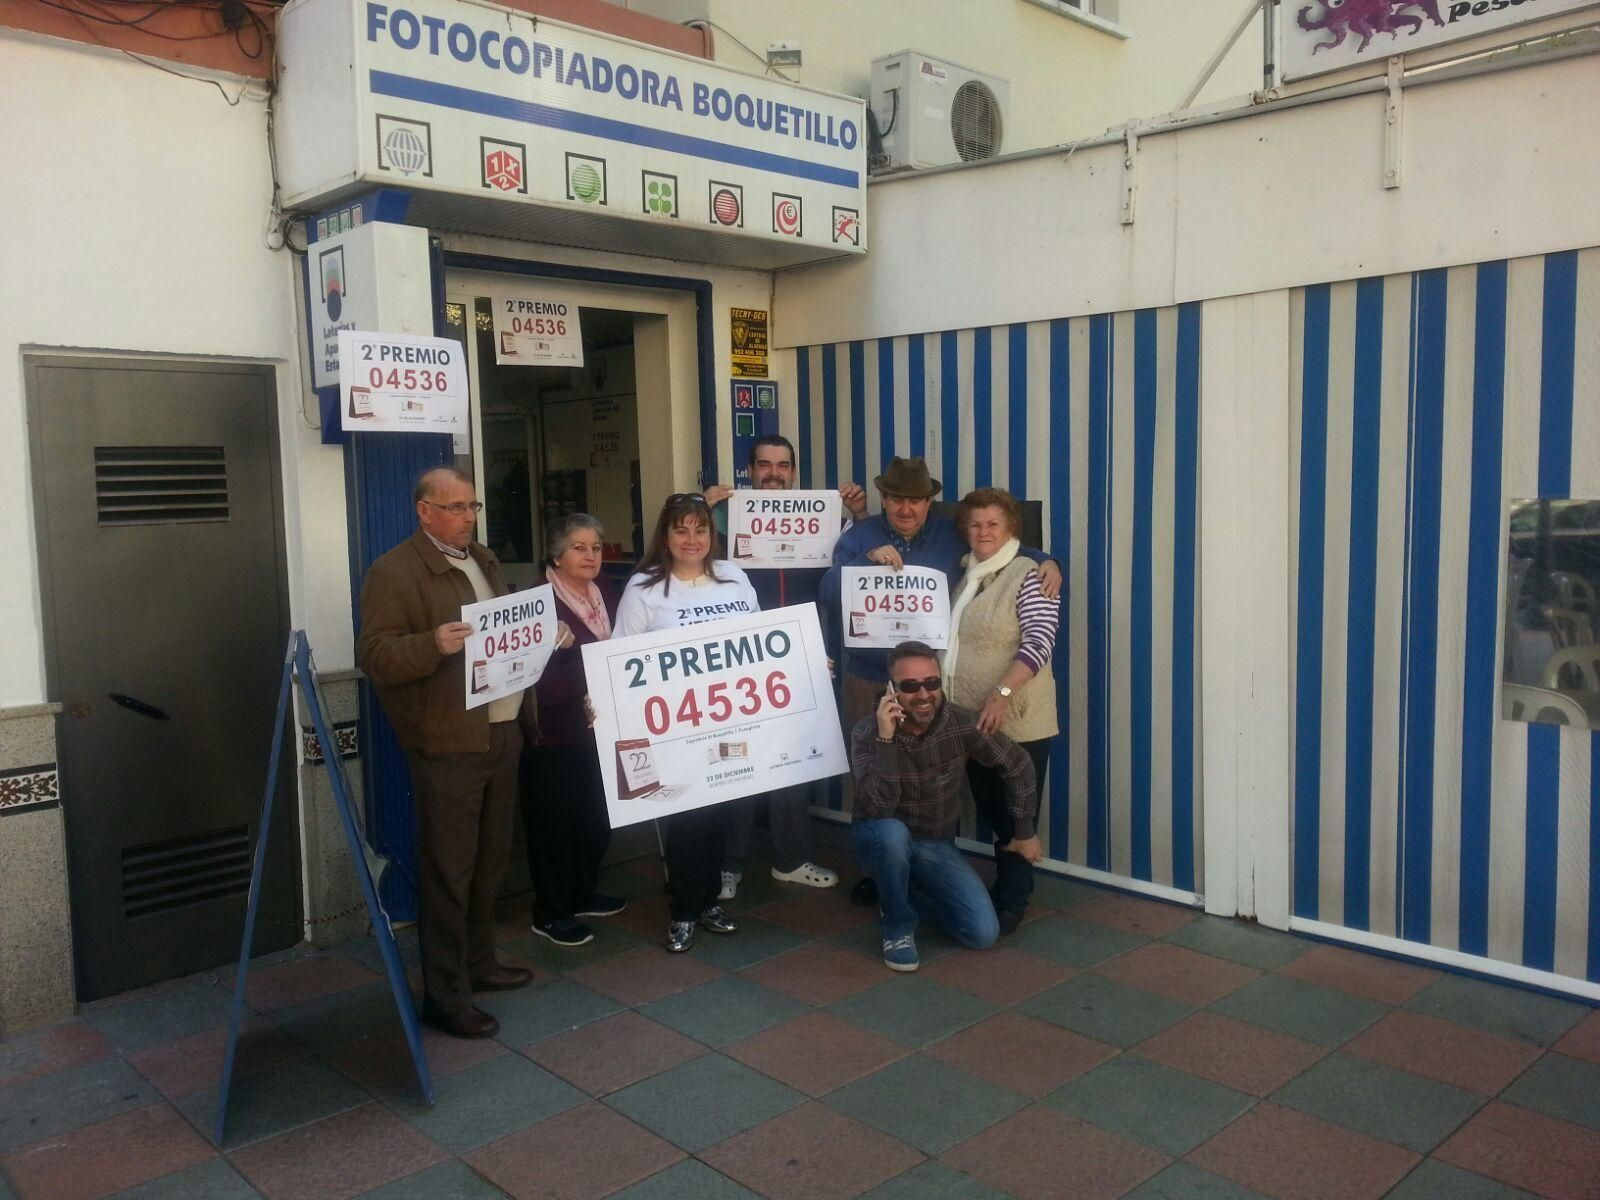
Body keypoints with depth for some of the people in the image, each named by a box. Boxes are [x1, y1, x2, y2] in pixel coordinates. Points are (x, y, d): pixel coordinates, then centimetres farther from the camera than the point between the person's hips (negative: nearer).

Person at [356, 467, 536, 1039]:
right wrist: (434, 644, -29)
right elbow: (373, 656, -14)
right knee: (449, 869, -2)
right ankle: (444, 994, 8)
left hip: (502, 731, 8)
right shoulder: (394, 572, -9)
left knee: (490, 859, 17)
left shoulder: (483, 560, 17)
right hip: (447, 744, -8)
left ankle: (478, 960, 32)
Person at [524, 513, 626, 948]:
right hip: (555, 733, -7)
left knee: (597, 815, 17)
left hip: (600, 728, 7)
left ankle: (583, 894, 35)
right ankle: (550, 912, 17)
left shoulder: (606, 592, 8)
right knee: (555, 821, 4)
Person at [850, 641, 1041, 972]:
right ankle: (898, 927, -12)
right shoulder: (867, 733, -22)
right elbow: (878, 809, -34)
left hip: (936, 846, 3)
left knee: (984, 933, -11)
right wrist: (886, 739, -40)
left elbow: (1017, 766, -1)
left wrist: (1024, 832, 5)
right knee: (892, 832, -39)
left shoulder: (961, 724, -16)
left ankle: (906, 893, 15)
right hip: (882, 841, -3)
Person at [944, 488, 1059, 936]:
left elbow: (1039, 641, -17)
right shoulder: (962, 575, 12)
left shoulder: (1028, 575, -9)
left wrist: (1002, 693, -28)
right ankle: (1004, 885, 29)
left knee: (1015, 816, 2)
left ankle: (1011, 903, 13)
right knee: (989, 810, 15)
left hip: (1017, 721, -6)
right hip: (972, 719, 6)